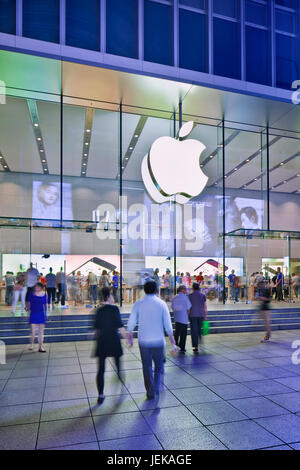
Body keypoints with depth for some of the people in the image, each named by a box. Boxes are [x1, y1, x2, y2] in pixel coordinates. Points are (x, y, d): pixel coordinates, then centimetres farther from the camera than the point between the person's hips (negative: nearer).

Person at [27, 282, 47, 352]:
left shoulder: (44, 294, 2)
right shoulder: (32, 293, -3)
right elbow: (29, 303, 3)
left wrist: (45, 313, 9)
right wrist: (29, 311, -2)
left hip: (41, 314, 2)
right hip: (33, 314, -2)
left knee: (41, 332, 6)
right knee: (33, 331, -1)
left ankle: (40, 347, 14)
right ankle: (31, 344, 23)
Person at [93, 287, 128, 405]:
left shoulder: (99, 310, 1)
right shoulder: (114, 309, -10)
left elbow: (96, 328, 7)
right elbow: (120, 326, -14)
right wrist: (127, 337, -6)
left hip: (102, 342, 3)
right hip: (114, 341, -2)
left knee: (101, 369, 5)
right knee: (118, 364, 18)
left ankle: (100, 395, 7)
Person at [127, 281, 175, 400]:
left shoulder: (138, 304, -5)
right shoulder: (162, 304, -6)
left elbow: (131, 322, -4)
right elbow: (167, 324, -4)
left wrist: (130, 336, 9)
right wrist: (171, 337, 8)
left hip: (144, 341, 0)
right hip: (158, 340, 0)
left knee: (147, 366, 12)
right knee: (158, 365, 19)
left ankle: (150, 392, 18)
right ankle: (156, 388, 16)